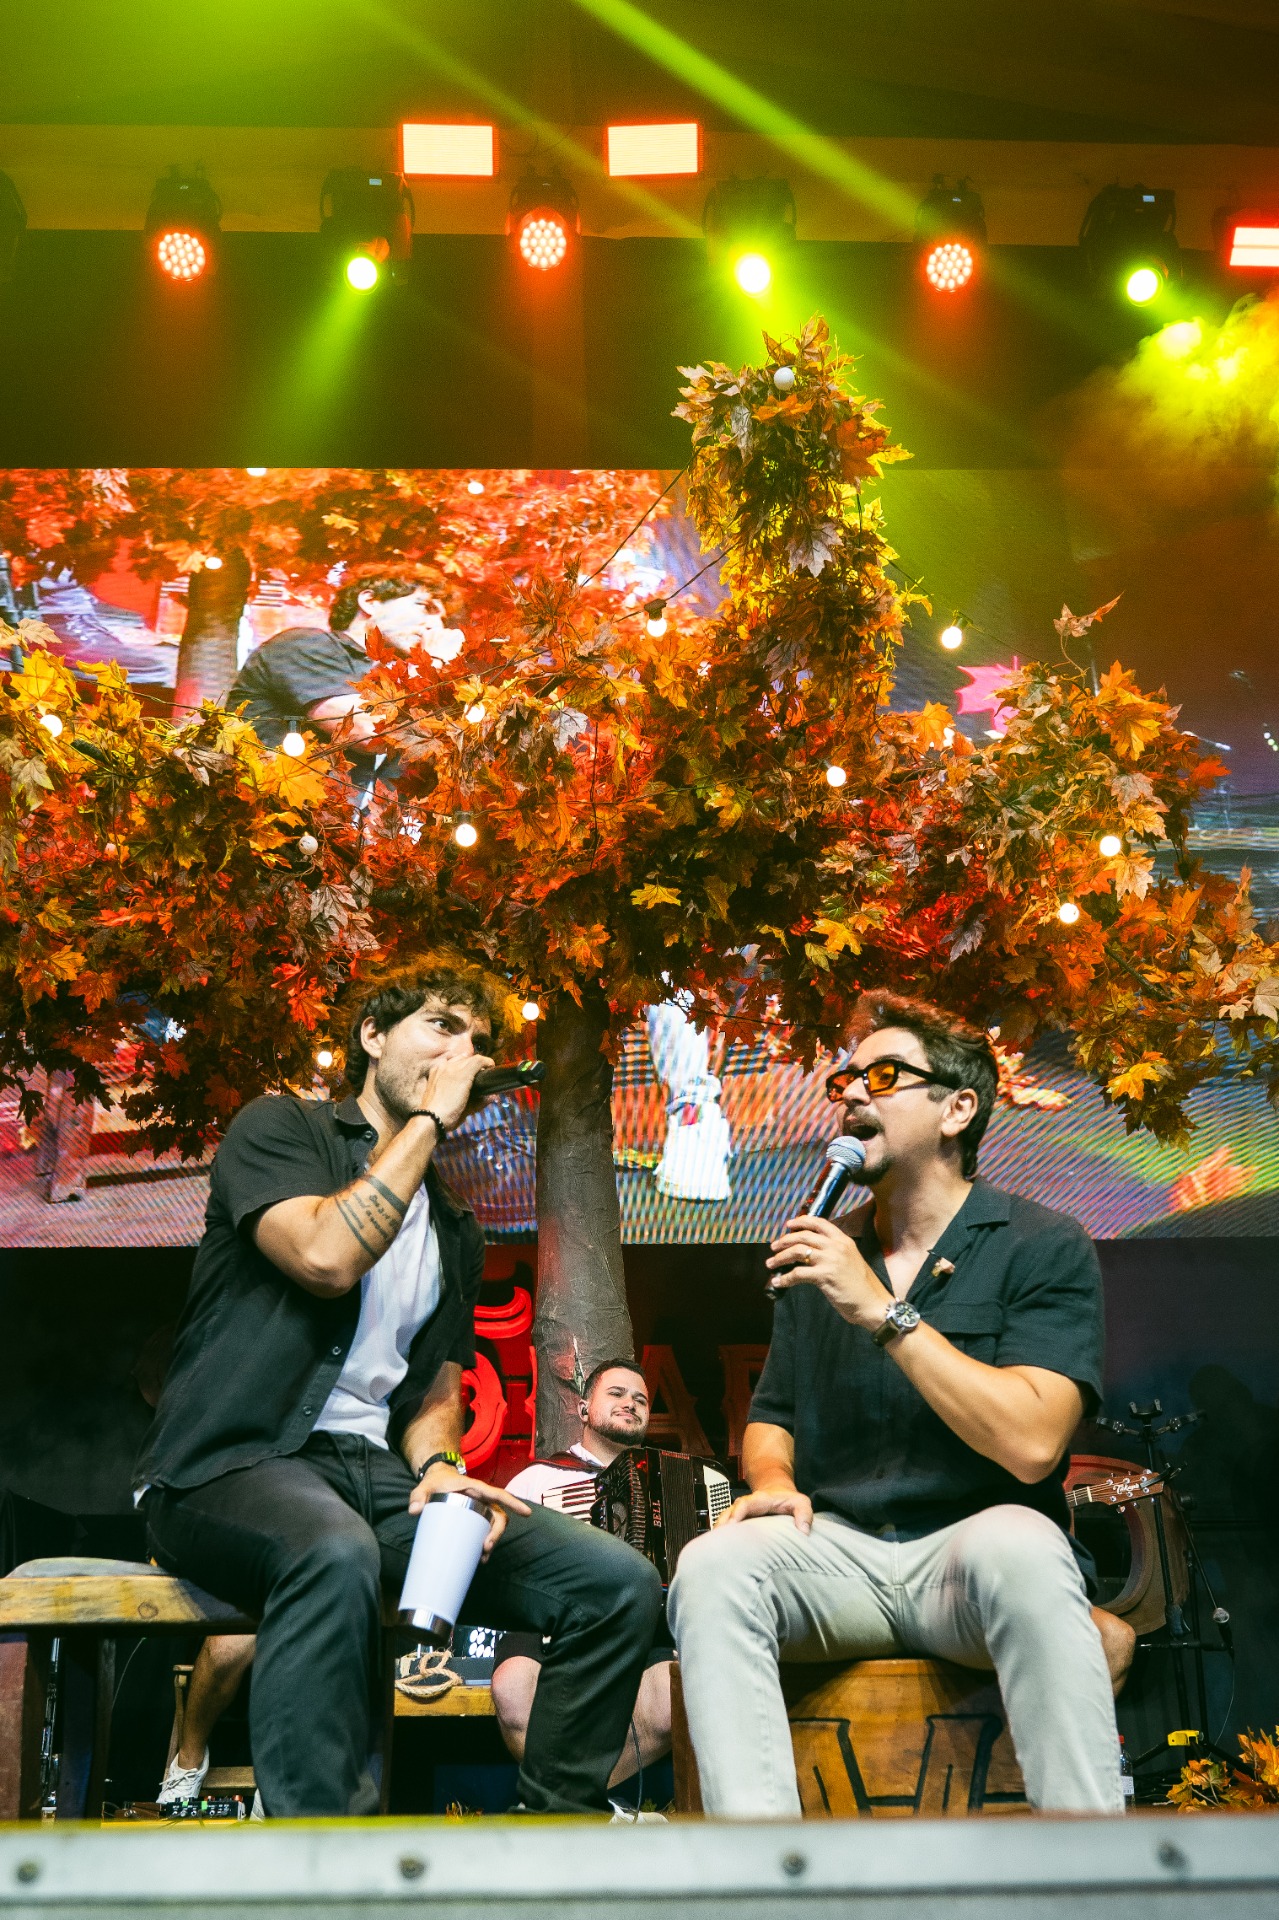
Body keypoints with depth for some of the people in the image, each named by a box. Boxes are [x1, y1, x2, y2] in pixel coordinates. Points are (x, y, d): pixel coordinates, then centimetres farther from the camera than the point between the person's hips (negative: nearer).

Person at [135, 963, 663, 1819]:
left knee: (621, 1582, -11)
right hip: (235, 1463, -6)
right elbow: (326, 1256, -16)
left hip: (374, 1473, 6)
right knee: (338, 1555, -42)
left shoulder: (455, 1228, 22)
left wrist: (440, 1468, -2)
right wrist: (428, 1120, -7)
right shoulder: (281, 1128, 4)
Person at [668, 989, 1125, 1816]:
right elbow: (771, 1417, 21)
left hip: (968, 1545, -4)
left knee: (1020, 1548, -38)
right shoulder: (823, 1253, 14)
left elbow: (1031, 1442, -17)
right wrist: (774, 1483, -4)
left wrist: (883, 1312, -18)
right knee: (712, 1567, -27)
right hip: (837, 1552, 4)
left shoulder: (1046, 1248, -2)